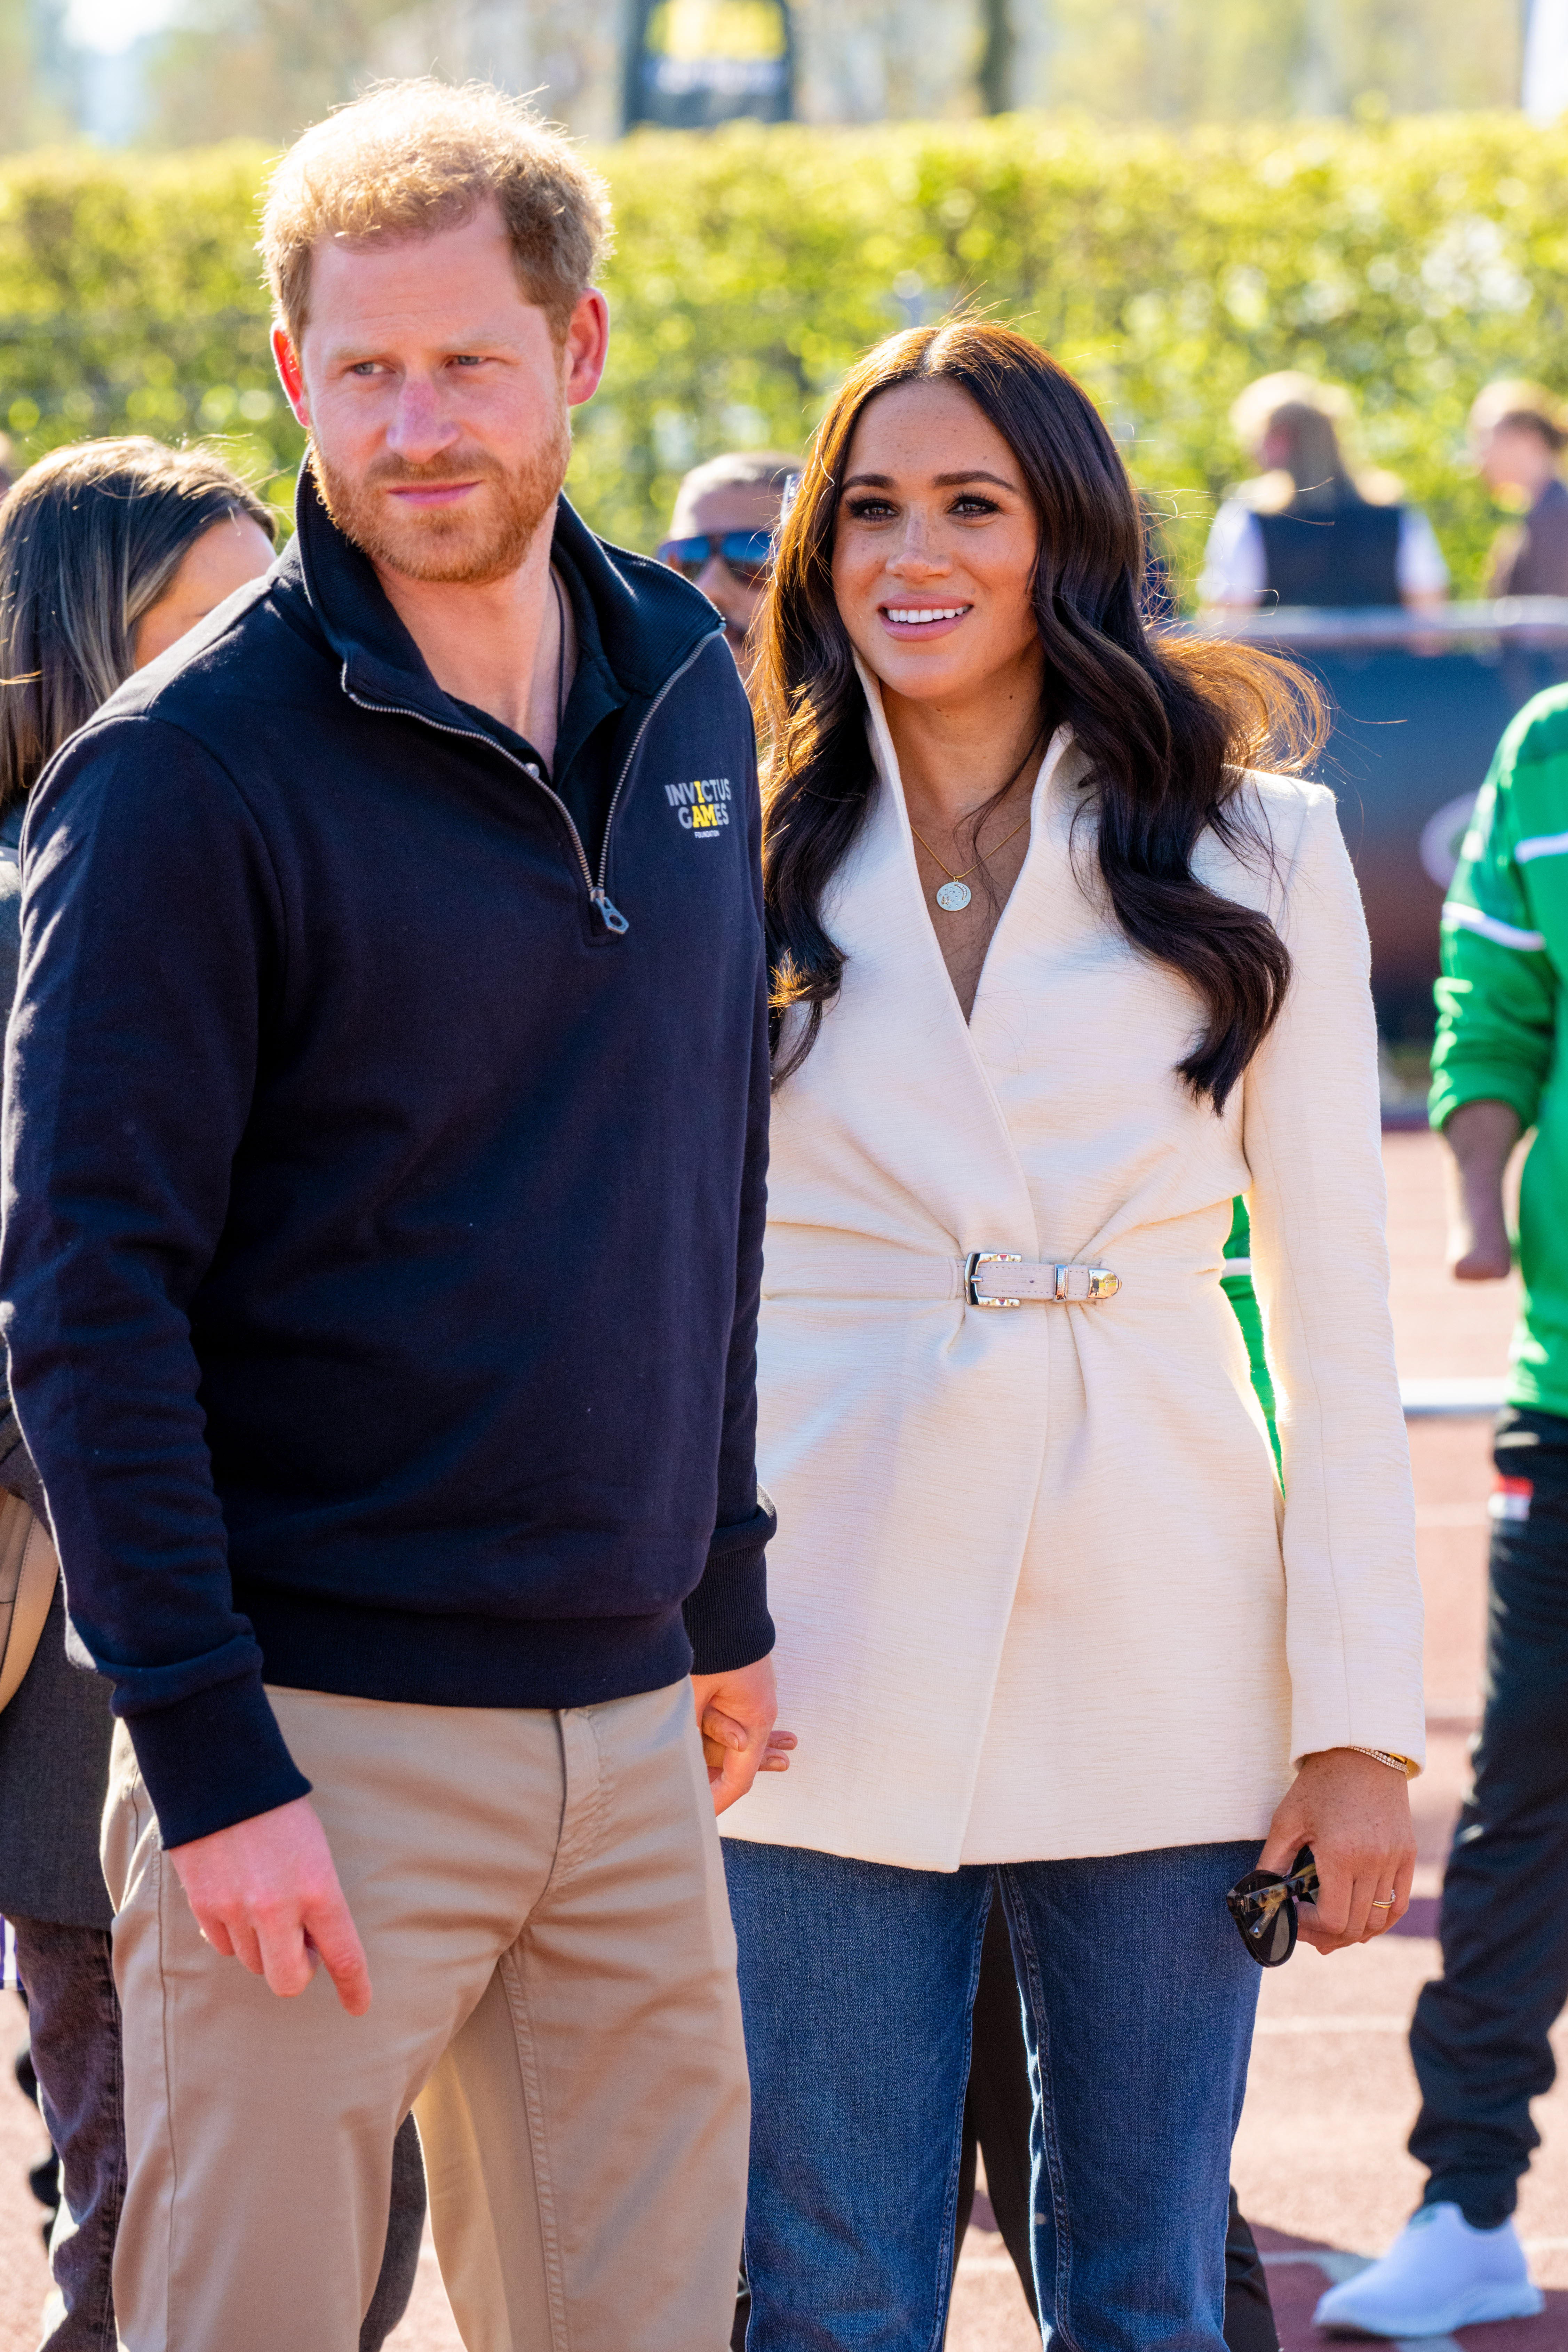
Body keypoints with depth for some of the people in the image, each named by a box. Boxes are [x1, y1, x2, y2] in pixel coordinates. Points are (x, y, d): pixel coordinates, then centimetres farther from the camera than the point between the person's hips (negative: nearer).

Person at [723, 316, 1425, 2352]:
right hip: (834, 1680, 0)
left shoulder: (1257, 856, 5)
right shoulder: (746, 872, 7)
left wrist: (1361, 1724, -2)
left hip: (1160, 1648, 0)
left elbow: (1335, 1309, 4)